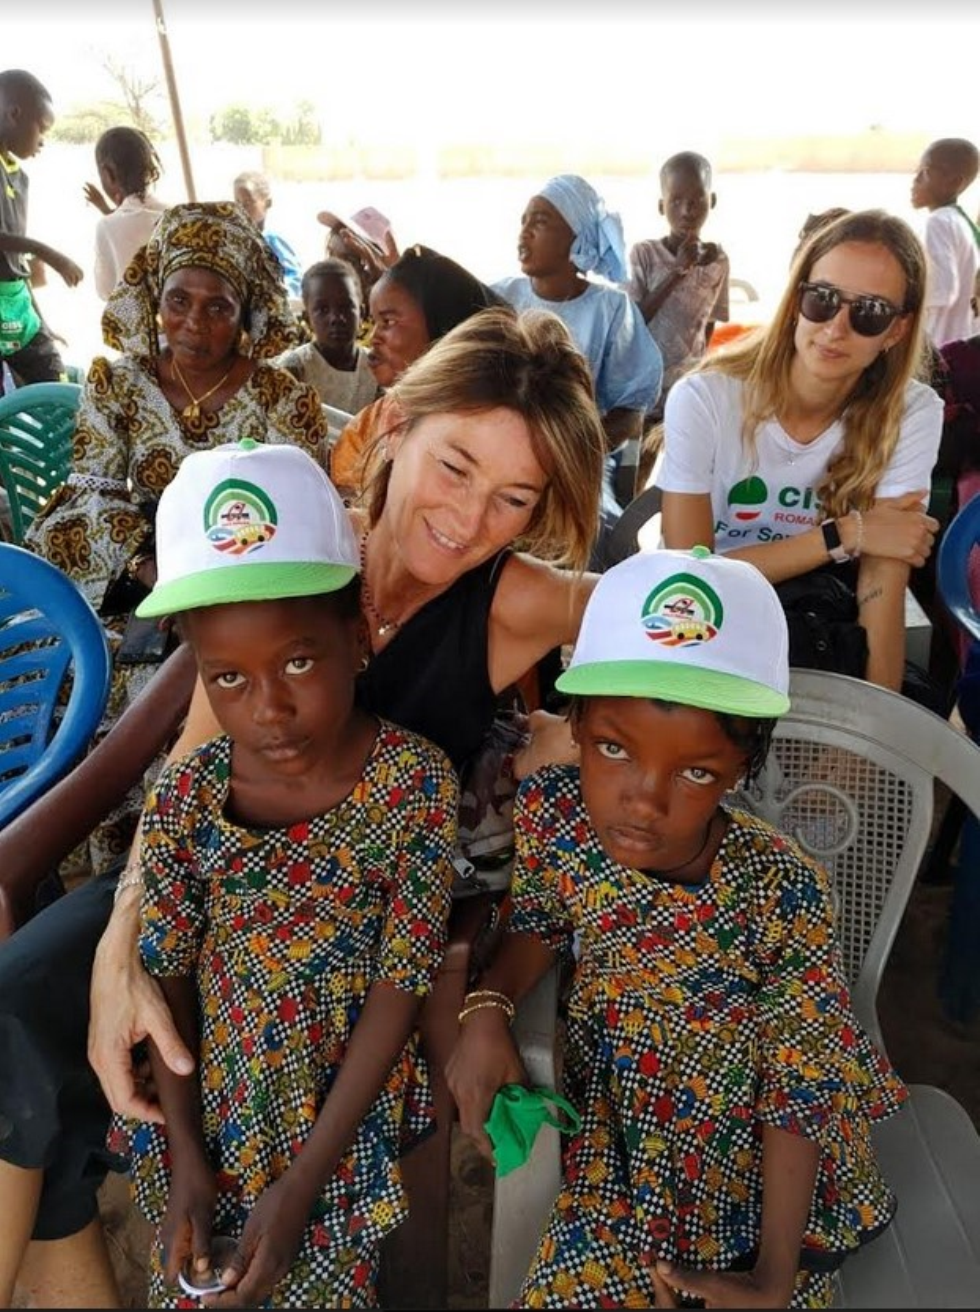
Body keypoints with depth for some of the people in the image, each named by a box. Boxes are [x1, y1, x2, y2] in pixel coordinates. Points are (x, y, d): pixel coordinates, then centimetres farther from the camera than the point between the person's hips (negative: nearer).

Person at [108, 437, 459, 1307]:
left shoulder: (416, 783, -23)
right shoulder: (186, 797, -16)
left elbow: (402, 985, -18)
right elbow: (168, 978, -4)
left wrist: (303, 1182, -14)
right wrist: (187, 1161, -4)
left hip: (346, 1115, -2)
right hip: (212, 1105, 2)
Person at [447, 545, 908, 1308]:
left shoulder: (784, 896, -32)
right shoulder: (552, 814, -24)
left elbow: (801, 1081, -19)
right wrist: (487, 1011, -18)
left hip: (745, 1125, -2)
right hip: (618, 1107, 2)